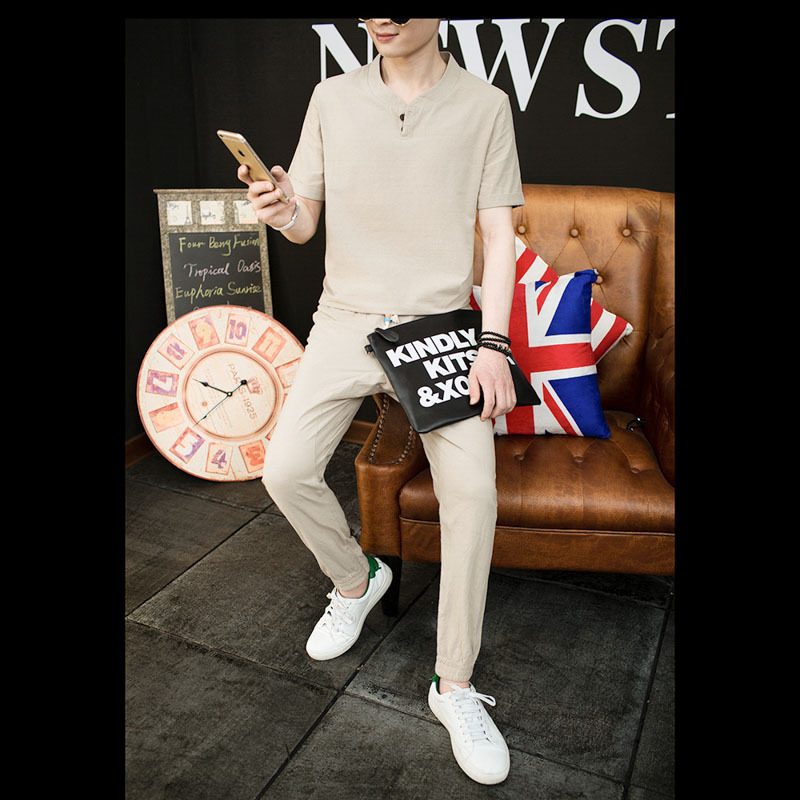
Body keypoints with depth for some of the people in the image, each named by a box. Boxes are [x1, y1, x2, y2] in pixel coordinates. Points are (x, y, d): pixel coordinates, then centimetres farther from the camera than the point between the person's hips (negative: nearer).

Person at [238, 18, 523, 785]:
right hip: (346, 319, 2)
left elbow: (498, 233, 0)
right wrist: (282, 213, -18)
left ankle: (454, 686, 2)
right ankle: (356, 578, 21)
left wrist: (494, 344, -10)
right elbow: (305, 225, 7)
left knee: (473, 489, -18)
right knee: (286, 471, -11)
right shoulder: (332, 98, 6)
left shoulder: (484, 105, 2)